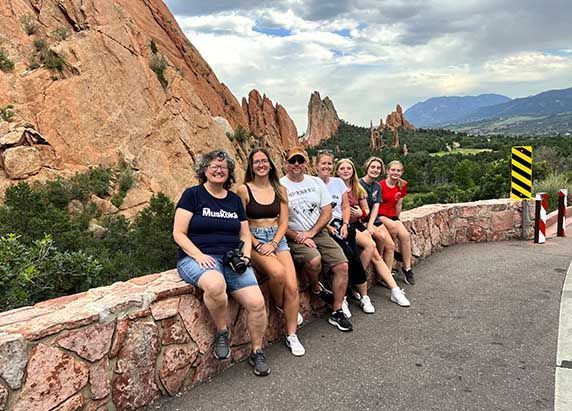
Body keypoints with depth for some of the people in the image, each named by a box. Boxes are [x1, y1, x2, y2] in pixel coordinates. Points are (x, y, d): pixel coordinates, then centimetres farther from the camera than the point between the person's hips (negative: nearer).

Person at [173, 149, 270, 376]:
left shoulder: (235, 200, 17)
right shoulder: (192, 195, 3)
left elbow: (245, 235, 19)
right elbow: (179, 233, -3)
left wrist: (245, 256, -1)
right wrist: (199, 255, -17)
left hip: (231, 260, 4)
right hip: (198, 257, -4)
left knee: (257, 303, -17)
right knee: (215, 285, -39)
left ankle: (257, 352, 8)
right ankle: (222, 332, -10)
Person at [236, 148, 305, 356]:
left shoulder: (280, 190, 9)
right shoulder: (244, 190, -2)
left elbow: (283, 223, 6)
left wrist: (273, 244, -9)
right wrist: (259, 246, -14)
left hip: (277, 239, 4)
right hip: (254, 240, -3)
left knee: (292, 286, -14)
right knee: (278, 272, -32)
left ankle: (291, 336, 0)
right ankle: (280, 306, 1)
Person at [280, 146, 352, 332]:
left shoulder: (316, 182, 9)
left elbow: (327, 212, 5)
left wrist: (310, 233, -9)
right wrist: (299, 237, -18)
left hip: (319, 233, 5)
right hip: (294, 237, -5)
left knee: (342, 265, -9)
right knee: (314, 259, -33)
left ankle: (337, 313, 4)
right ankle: (316, 287, 2)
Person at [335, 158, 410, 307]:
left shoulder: (358, 189, 14)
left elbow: (366, 210, 18)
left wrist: (360, 213, -3)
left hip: (356, 224, 6)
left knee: (376, 256, -6)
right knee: (370, 245, -25)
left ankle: (395, 290, -4)